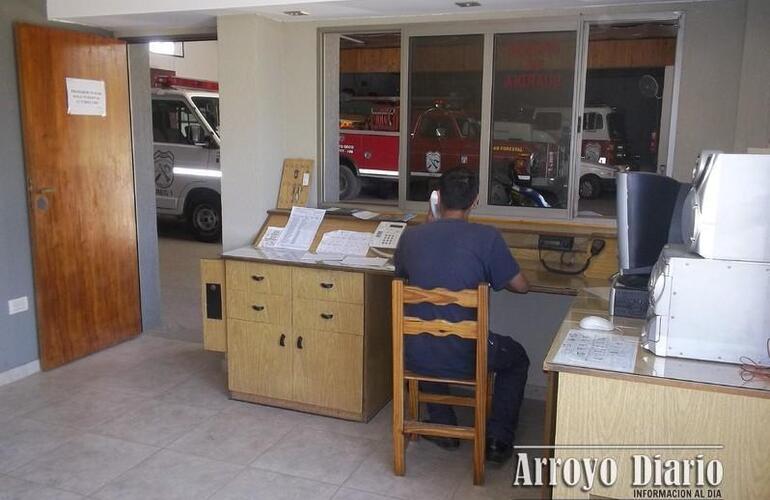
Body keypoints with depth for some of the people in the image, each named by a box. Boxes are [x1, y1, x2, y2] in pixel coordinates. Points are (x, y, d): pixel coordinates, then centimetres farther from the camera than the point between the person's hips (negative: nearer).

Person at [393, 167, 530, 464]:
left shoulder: (411, 235, -3)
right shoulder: (487, 237, -12)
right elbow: (521, 287, 0)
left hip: (415, 357, 3)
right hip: (464, 357, -2)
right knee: (518, 358, 29)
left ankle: (443, 428, 38)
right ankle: (498, 438, 22)